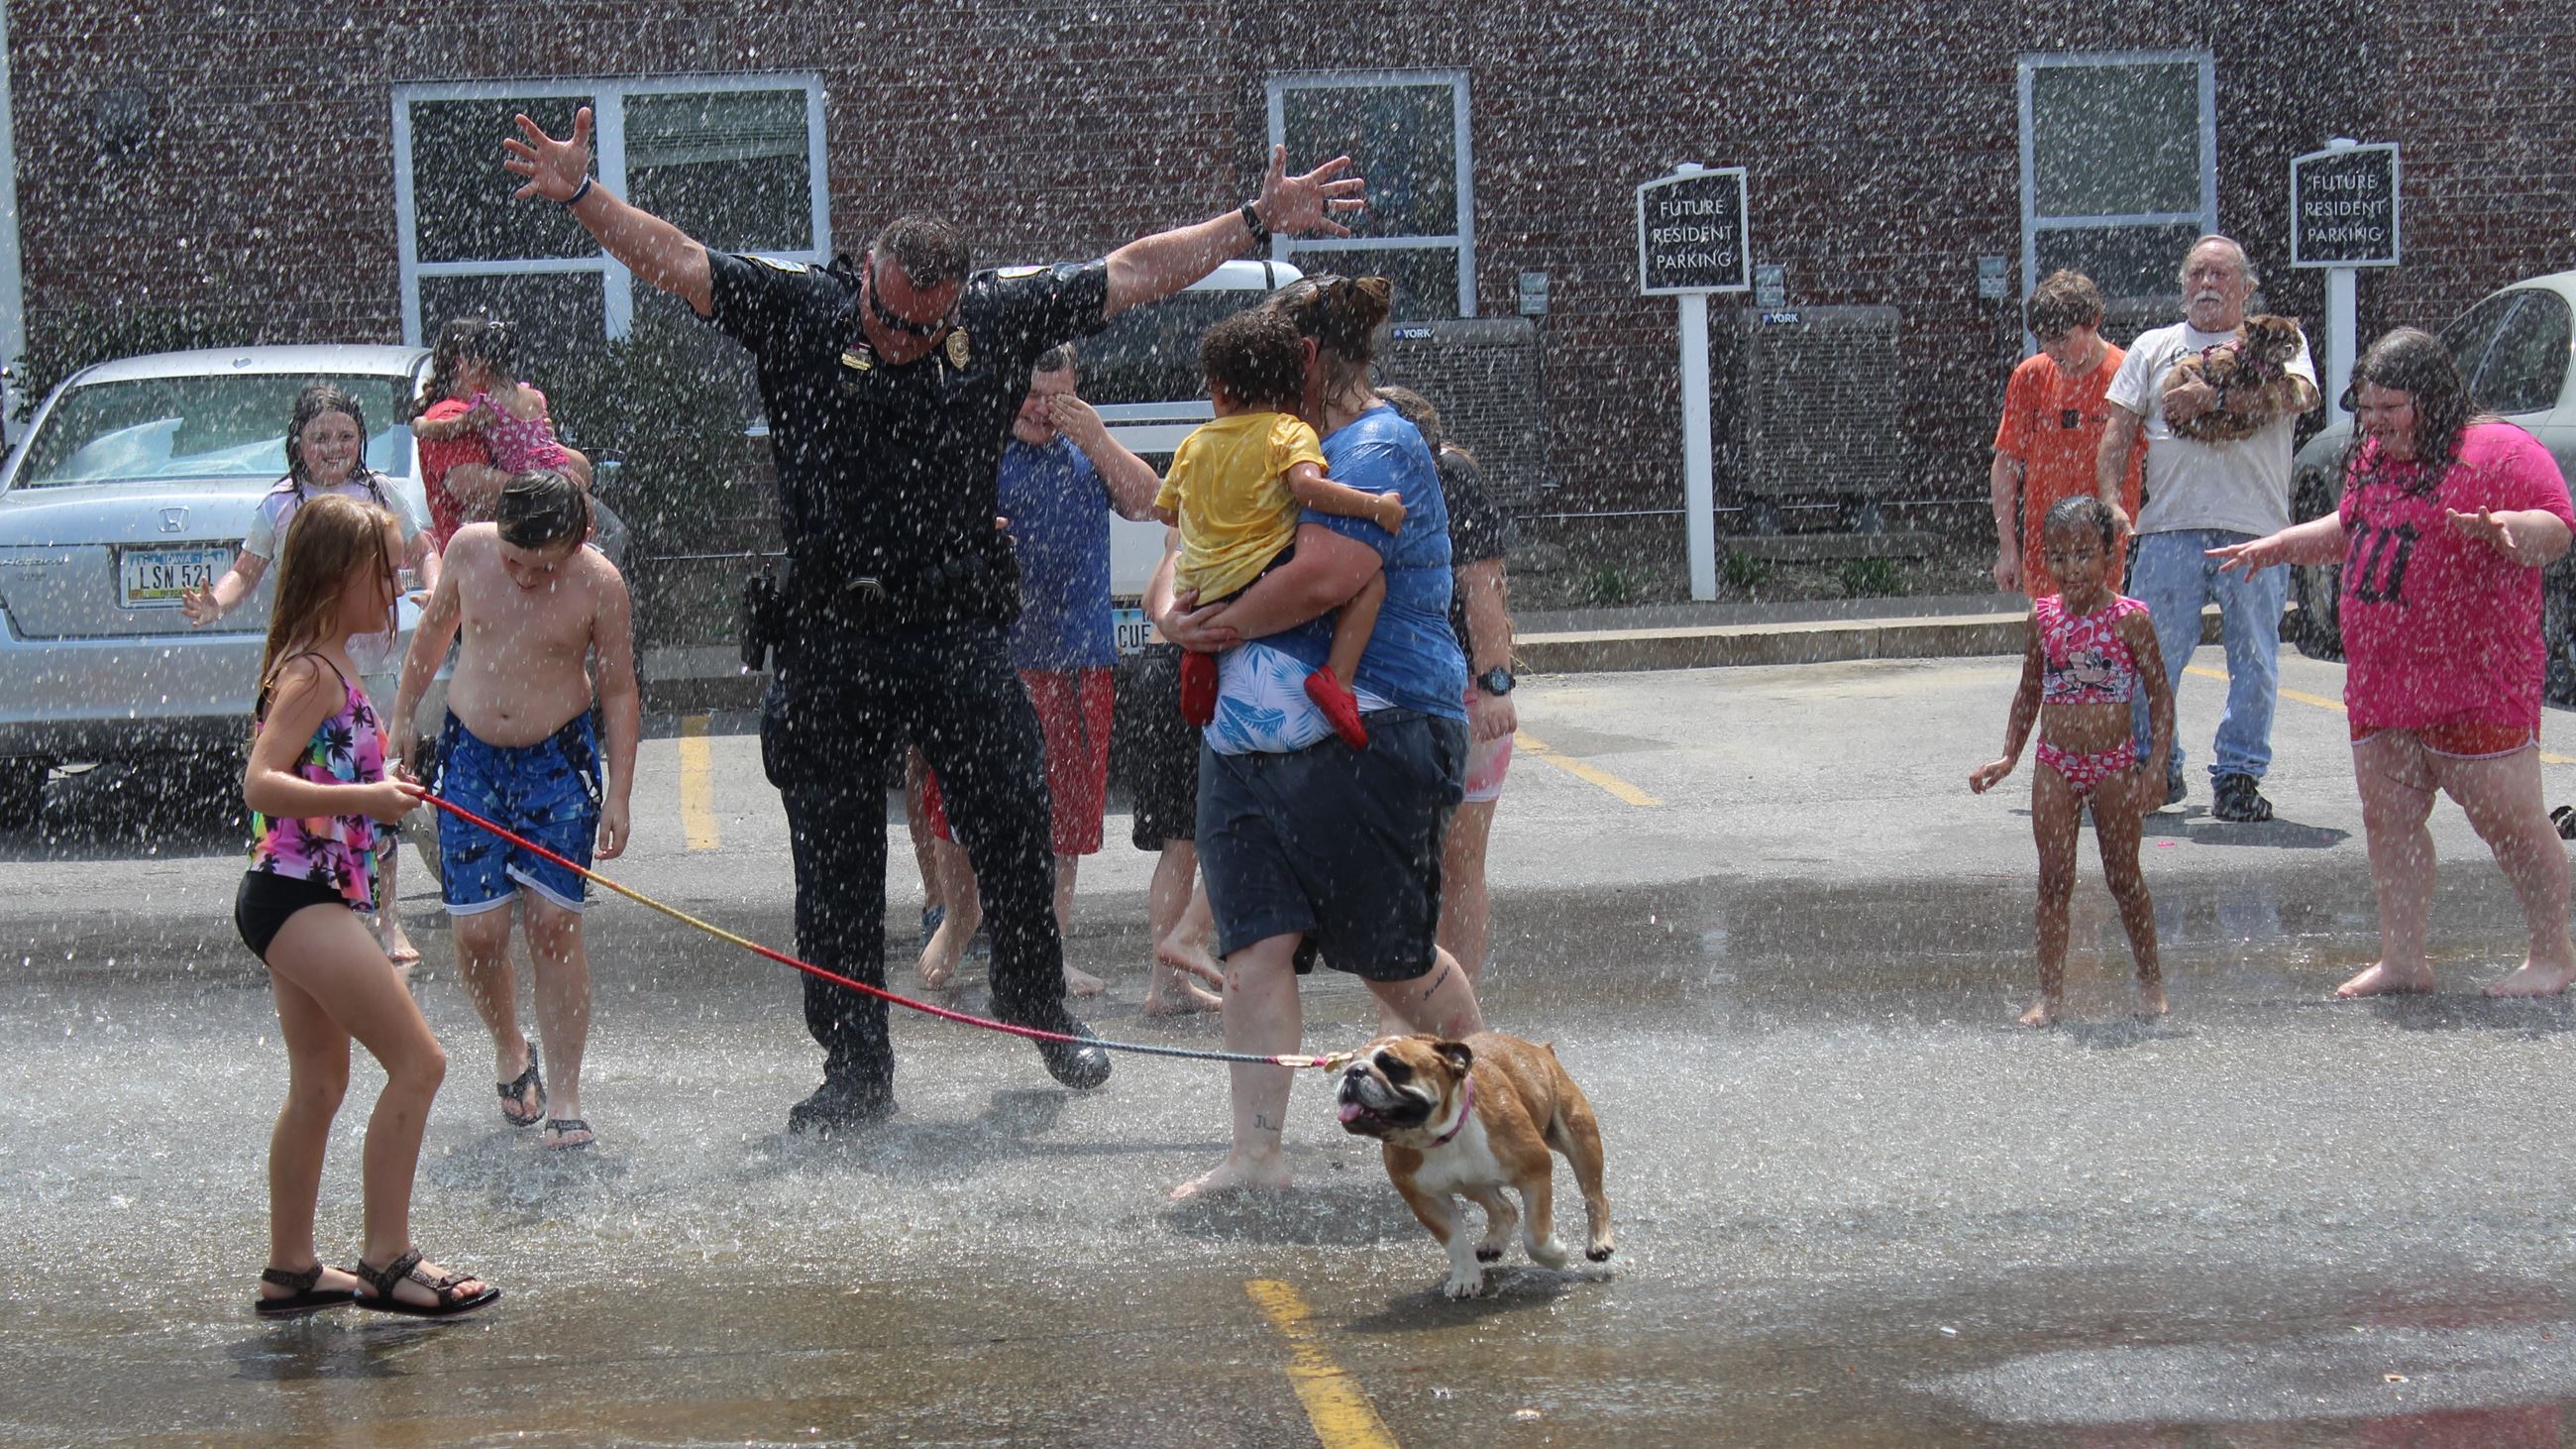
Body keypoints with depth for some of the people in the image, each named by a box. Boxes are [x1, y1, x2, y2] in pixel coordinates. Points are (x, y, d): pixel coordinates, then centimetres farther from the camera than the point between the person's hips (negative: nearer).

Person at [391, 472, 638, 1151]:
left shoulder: (599, 583, -13)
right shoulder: (468, 548, -8)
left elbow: (619, 692, -4)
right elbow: (434, 630, 12)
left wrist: (618, 796, -7)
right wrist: (402, 718, 18)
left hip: (559, 762, -2)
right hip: (470, 756, 2)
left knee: (553, 924, -7)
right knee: (477, 933, -5)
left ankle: (565, 1098, 1)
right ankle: (510, 1050, 25)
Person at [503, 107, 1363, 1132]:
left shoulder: (1001, 315, 3)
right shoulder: (799, 311, -1)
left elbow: (1133, 273, 10)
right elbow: (676, 260, -4)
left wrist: (1258, 223, 11)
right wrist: (581, 195, -17)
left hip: (962, 635, 1)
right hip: (831, 642, 0)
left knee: (1016, 834, 4)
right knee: (834, 867, 5)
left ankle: (1040, 1010, 29)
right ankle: (855, 1069, 17)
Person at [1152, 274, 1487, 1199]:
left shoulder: (1380, 450, -7)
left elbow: (1325, 576, -23)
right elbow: (1178, 573, 25)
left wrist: (1227, 625, -8)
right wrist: (1174, 610, 1)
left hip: (1368, 737, -8)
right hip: (1249, 743, 8)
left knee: (1392, 960, 1)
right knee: (1254, 948, -5)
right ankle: (1256, 1155, -7)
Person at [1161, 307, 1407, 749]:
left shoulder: (1193, 445, 14)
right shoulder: (1290, 432, -2)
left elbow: (1167, 510, 25)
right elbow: (1307, 485, -21)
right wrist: (1376, 506, -16)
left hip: (1205, 594, 6)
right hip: (1265, 582, -6)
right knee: (1369, 580, -1)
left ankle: (1201, 654, 14)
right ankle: (1337, 677, -21)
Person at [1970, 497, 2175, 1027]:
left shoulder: (2130, 619, -9)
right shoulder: (2044, 617, 2)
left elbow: (2160, 695, -5)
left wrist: (2155, 766, -12)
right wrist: (2008, 758, 10)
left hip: (2113, 764, -3)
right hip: (2055, 764, 3)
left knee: (2123, 876, 6)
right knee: (2054, 878, 1)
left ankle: (2151, 982, 21)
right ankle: (2050, 993, 4)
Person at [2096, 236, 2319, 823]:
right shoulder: (2153, 347, 20)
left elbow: (2296, 395, -8)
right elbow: (2119, 432, 14)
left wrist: (2213, 395, -14)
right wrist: (2110, 503, -1)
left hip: (2255, 530, -1)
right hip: (2170, 527, 1)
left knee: (2255, 663, -1)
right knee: (2154, 657, -2)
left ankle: (2238, 776, 8)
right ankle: (2155, 769, 13)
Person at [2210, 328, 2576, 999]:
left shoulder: (2500, 451, -8)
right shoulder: (2373, 457, 17)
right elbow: (2348, 530, 34)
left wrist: (2504, 529, -33)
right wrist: (2276, 546, 28)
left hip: (2476, 682, -8)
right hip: (2379, 683, 8)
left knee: (2508, 818, -5)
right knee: (2388, 819, 7)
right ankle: (2402, 960, 14)